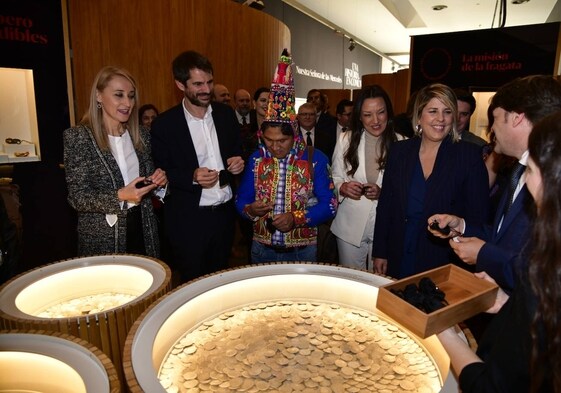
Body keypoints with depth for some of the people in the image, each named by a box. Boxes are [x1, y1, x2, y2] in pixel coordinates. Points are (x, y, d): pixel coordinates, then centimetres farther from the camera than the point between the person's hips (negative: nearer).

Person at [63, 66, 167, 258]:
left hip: (143, 230, 4)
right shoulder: (77, 136, -9)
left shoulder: (141, 134, 4)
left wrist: (159, 181, -10)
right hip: (102, 238, -4)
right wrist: (119, 196, -26)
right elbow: (77, 197, -11)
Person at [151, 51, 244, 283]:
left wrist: (238, 162, -7)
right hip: (188, 219, -3)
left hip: (224, 212, 4)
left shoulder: (226, 114, 4)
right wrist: (192, 177, -22)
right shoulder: (164, 124, -8)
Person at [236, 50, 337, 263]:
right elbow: (241, 200, 4)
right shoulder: (256, 159, -2)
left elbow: (329, 204, -9)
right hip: (262, 250, 2)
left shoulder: (315, 159, -9)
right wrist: (250, 209, -18)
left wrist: (296, 218, -22)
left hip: (302, 251, -2)